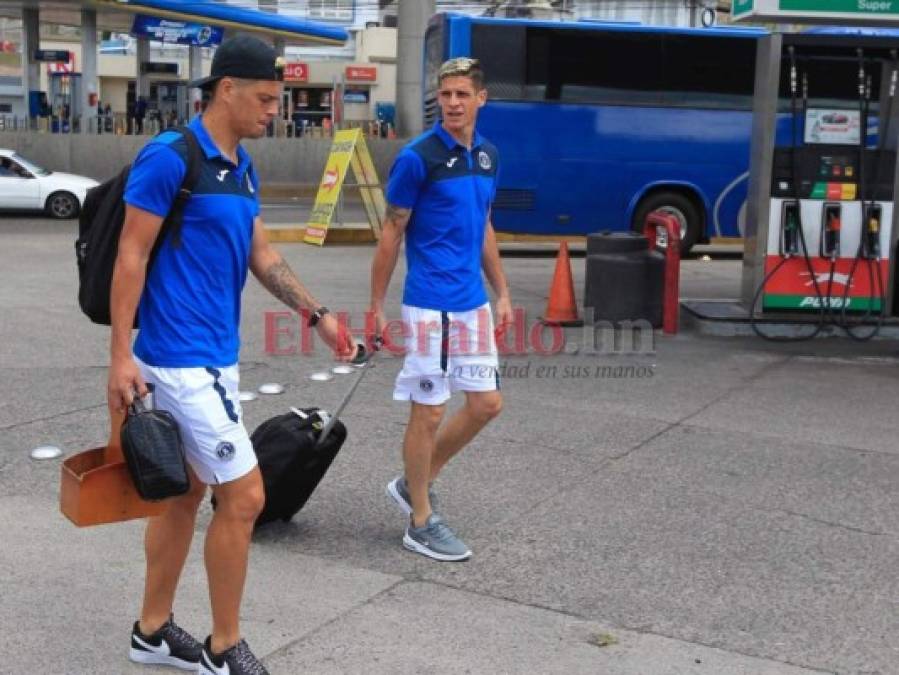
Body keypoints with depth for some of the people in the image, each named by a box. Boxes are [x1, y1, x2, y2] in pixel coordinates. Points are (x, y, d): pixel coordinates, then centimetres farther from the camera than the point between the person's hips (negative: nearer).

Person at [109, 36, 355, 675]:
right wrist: (121, 354, -16)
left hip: (217, 356, 9)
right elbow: (131, 257, -14)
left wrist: (319, 315, 6)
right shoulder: (169, 156, -14)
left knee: (187, 492, 16)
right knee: (244, 495, -5)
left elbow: (262, 255, 15)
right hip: (181, 358, -9)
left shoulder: (242, 167, 12)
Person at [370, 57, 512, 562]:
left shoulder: (487, 155, 10)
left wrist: (502, 292, 16)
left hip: (474, 302, 7)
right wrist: (377, 306, -7)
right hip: (430, 306, -7)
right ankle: (422, 523, 15)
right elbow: (392, 233, -7)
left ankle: (415, 483, 27)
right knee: (429, 412, 1)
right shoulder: (418, 157, -11)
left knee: (487, 404, 10)